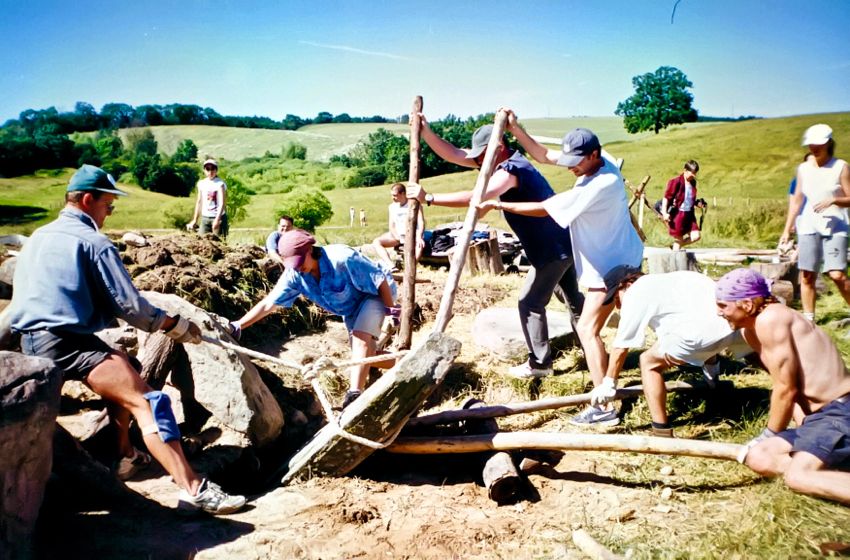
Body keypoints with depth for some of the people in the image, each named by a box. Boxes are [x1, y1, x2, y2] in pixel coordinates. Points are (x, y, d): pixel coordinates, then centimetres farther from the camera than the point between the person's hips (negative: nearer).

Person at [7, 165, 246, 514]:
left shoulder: (38, 237, 19)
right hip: (68, 343, -10)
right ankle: (194, 490, -27)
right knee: (148, 402, -17)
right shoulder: (92, 241, -8)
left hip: (31, 341, 10)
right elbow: (129, 306, -10)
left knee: (123, 371, 30)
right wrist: (175, 324, 2)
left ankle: (125, 455, 32)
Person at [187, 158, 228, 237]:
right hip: (205, 218, 5)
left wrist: (217, 219, -25)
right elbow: (199, 202, 16)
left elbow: (222, 203, -15)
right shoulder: (201, 183, 8)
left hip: (219, 217, -5)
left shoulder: (220, 184, -8)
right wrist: (195, 220, 16)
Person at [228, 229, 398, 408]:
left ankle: (354, 395, -31)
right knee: (364, 356, 7)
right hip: (350, 308, 7)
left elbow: (381, 281, -28)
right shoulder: (294, 274, -19)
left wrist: (391, 311, -22)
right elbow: (268, 304, -15)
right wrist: (237, 326, -22)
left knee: (361, 339, -28)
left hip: (375, 294, -7)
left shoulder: (342, 259, -37)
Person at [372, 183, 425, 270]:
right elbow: (392, 226, 3)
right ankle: (391, 266, -35)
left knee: (420, 246, -39)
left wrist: (419, 237, -33)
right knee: (376, 242, -18)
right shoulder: (392, 207, 8)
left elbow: (421, 222, -15)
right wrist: (399, 238, -16)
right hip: (397, 235, 5)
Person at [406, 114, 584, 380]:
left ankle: (539, 364, 11)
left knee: (530, 304, 0)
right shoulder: (504, 161, 6)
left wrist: (428, 197, -39)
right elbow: (452, 154, 1)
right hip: (563, 243, 10)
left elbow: (476, 197, -40)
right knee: (573, 298, 23)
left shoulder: (512, 169, -24)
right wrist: (425, 131, -10)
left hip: (552, 249, -10)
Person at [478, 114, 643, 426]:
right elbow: (543, 155, 3)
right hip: (620, 258, 10)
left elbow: (543, 209, -28)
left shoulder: (601, 185, -33)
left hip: (613, 266, -10)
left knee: (587, 328, -13)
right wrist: (514, 129, -5)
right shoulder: (596, 163, -5)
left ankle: (604, 408, -14)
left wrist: (496, 205, -23)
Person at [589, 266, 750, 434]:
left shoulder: (635, 294, 9)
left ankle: (662, 434, 6)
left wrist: (608, 384, 23)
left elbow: (620, 347, 12)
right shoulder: (663, 282, 33)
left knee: (649, 362, 7)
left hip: (705, 330, -9)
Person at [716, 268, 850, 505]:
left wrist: (769, 436, -2)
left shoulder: (769, 319, -18)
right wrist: (804, 429, -1)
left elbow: (786, 389, -16)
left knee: (797, 476, -25)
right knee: (758, 458, 2)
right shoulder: (751, 330, 11)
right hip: (821, 415, 10)